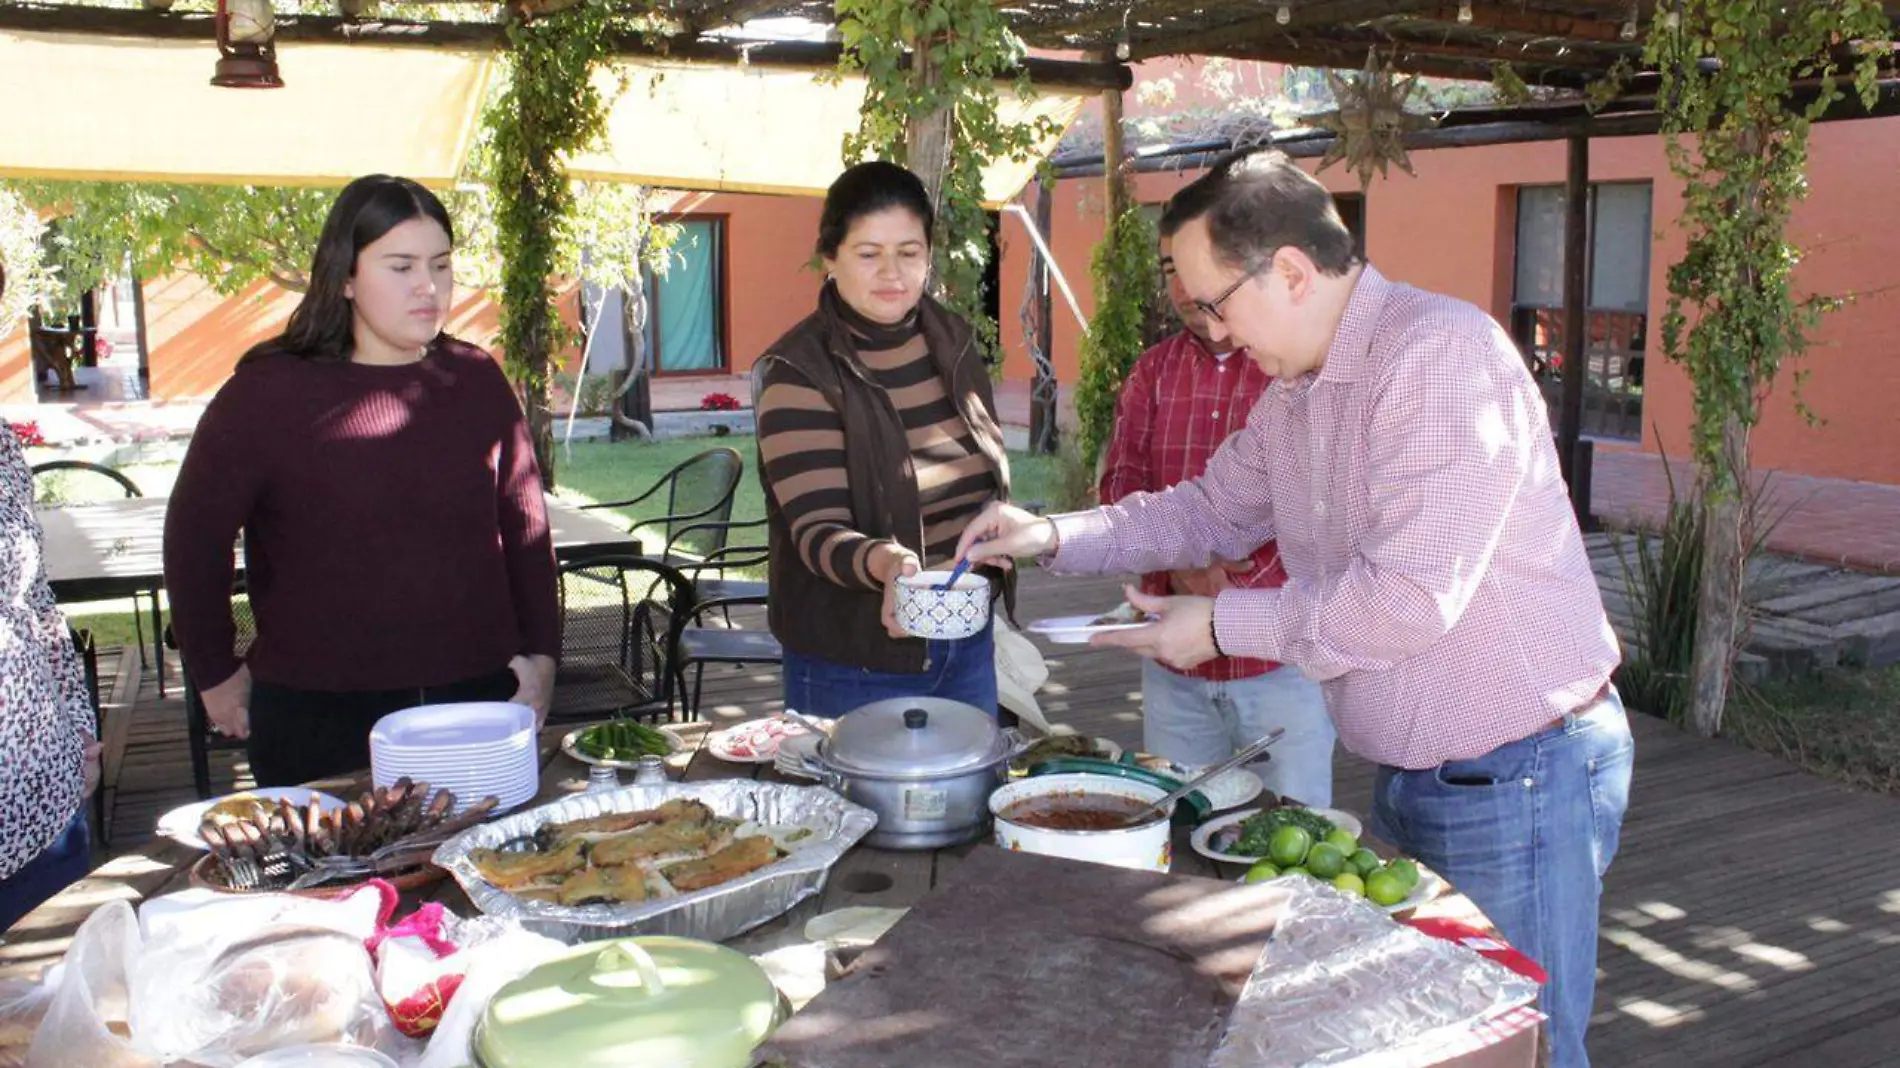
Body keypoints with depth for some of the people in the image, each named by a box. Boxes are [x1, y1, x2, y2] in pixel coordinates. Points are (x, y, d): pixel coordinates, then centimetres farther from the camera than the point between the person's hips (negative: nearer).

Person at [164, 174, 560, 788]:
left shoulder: (477, 381, 4)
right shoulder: (269, 392, -6)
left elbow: (525, 527, 10)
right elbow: (195, 537, 2)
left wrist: (541, 654, 4)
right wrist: (216, 673, 5)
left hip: (479, 697, 3)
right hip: (319, 716, -3)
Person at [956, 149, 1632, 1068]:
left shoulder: (1441, 353, -23)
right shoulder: (1295, 391, 6)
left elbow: (1409, 597, -29)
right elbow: (1211, 510, 19)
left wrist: (1222, 624, -17)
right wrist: (1052, 537, 6)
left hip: (1520, 777, -9)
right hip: (1410, 776, 9)